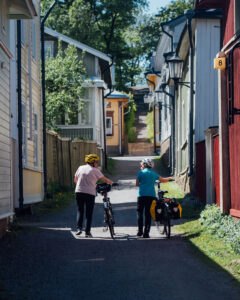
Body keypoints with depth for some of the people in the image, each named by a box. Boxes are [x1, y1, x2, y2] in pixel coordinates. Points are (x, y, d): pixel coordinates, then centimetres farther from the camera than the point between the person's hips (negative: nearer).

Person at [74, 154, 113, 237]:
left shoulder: (81, 168, 10)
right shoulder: (95, 170, -1)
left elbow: (75, 180, 19)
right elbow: (105, 179, 3)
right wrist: (112, 183, 19)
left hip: (79, 192, 3)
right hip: (90, 193, -3)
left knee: (80, 211, 14)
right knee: (89, 213, 5)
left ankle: (79, 228, -1)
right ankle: (87, 232, 4)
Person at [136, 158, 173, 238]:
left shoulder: (141, 172, 1)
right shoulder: (154, 174, 12)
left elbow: (137, 184, 5)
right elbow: (163, 180, 23)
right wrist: (170, 178, 43)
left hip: (142, 195, -3)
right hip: (152, 195, 3)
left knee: (140, 212, 9)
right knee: (148, 214, 4)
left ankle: (140, 231, 2)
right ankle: (146, 233, 0)